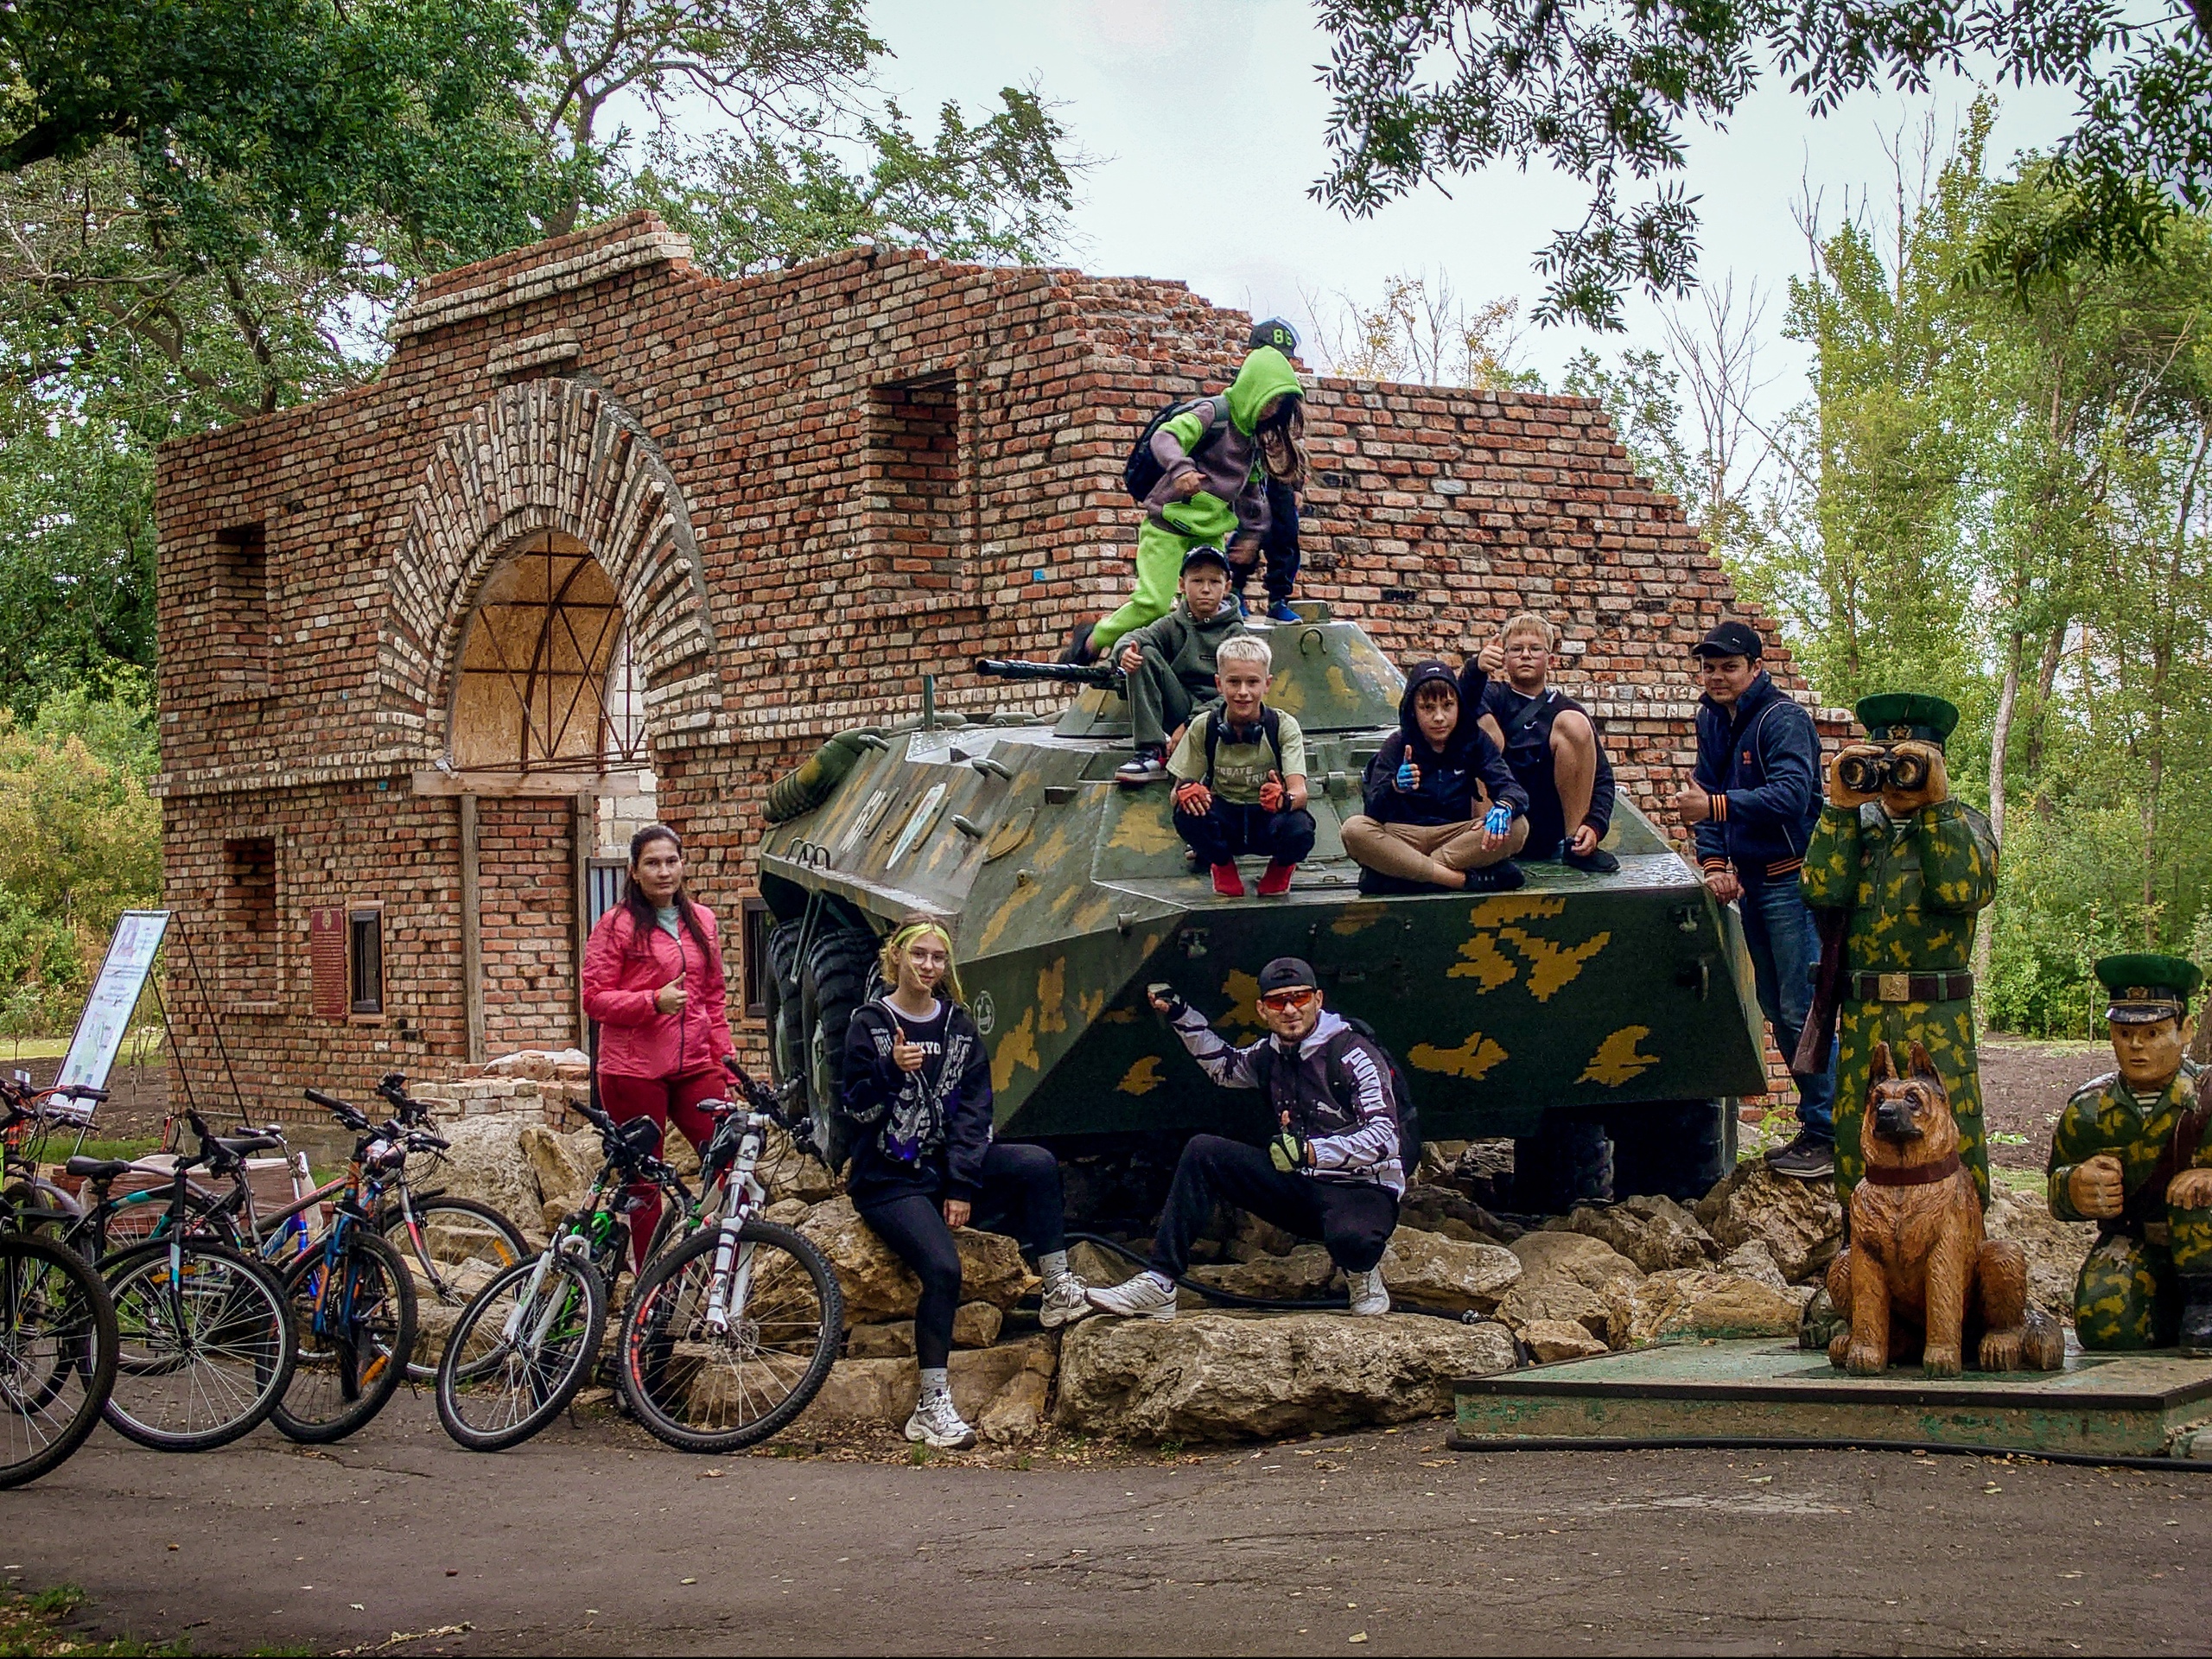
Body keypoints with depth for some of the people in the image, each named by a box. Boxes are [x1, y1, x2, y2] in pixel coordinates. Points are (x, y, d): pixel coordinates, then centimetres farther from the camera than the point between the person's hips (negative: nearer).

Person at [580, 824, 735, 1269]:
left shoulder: (703, 922, 14)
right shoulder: (616, 925, -1)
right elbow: (594, 999, -5)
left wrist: (725, 1056, 14)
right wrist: (654, 1001, -18)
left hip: (695, 1068, 4)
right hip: (635, 1072, -4)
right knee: (644, 1185, 2)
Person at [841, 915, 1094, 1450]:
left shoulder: (959, 1025, 8)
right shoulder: (869, 1023, -2)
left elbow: (973, 1109, 1)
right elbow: (855, 1109, -8)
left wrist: (961, 1185, -10)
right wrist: (892, 1070, -27)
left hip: (948, 1165, 4)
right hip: (889, 1179, -4)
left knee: (1038, 1162, -21)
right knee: (942, 1268, -27)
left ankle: (1058, 1290, -11)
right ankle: (931, 1409, -21)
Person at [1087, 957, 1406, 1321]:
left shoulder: (1354, 1055, -15)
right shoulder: (1271, 1053, 7)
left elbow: (1384, 1138, -25)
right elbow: (1224, 1066, 30)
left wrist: (1310, 1151, -36)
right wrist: (1181, 1016, 17)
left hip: (1363, 1193, -7)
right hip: (1301, 1188, 7)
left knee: (1350, 1238, -42)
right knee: (1202, 1151, -6)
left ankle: (1363, 1273, 0)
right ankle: (1158, 1284, -11)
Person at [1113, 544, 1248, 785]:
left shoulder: (1234, 632, 3)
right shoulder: (1174, 625, 12)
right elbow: (1141, 636, -8)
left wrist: (1190, 725, -20)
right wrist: (1128, 647, -35)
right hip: (1179, 709, 4)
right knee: (1145, 655, -17)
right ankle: (1152, 752, -24)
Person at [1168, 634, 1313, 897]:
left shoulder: (1284, 727, -11)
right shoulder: (1203, 727, -7)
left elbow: (1299, 792, -22)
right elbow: (1178, 789, -5)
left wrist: (1285, 799, -48)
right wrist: (1185, 792, -32)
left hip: (1269, 818, -1)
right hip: (1223, 819, 1)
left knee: (1300, 831, -35)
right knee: (1187, 814, -32)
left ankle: (1281, 866, 7)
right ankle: (1223, 865, 4)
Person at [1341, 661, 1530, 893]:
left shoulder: (1474, 740, 4)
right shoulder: (1398, 745, -2)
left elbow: (1510, 787, -6)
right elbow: (1374, 811, -13)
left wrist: (1503, 807, -32)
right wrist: (1394, 787, -36)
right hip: (1405, 837, -2)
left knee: (1517, 826, -26)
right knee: (1354, 829, -31)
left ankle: (1399, 876, -30)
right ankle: (1465, 879, -33)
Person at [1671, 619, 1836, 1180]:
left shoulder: (1782, 719, -14)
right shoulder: (1713, 719, 11)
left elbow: (1792, 793, -28)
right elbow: (1708, 791, 9)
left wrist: (1716, 806, -36)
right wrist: (1715, 863, -5)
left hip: (1791, 877, -9)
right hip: (1750, 879, 9)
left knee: (1802, 1010, -10)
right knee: (1775, 1007, 13)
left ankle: (1830, 1135, -6)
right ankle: (1812, 1126, 21)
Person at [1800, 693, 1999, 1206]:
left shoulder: (1963, 824, 6)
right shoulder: (1857, 824, 12)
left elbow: (1965, 890, -15)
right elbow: (1822, 890, -6)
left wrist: (1936, 801, -15)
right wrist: (1843, 803, -8)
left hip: (1938, 1023, -3)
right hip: (1861, 1023, 3)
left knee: (1951, 1146, -4)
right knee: (1857, 1155, 8)